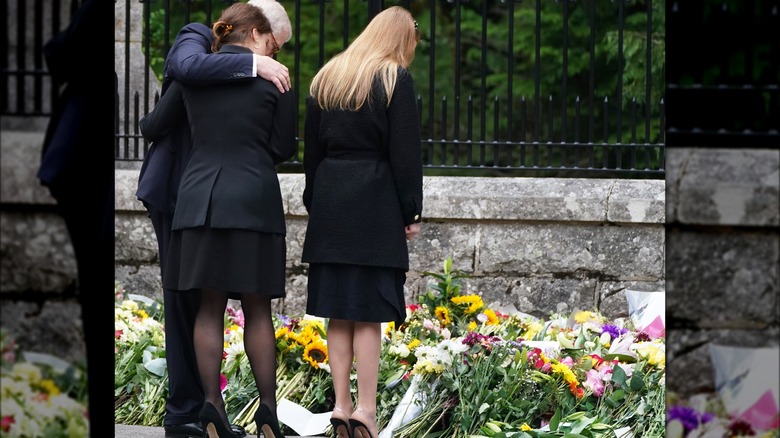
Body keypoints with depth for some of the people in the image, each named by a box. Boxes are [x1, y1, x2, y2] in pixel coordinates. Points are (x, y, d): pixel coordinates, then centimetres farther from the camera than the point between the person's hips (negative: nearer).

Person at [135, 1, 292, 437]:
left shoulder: (235, 61, 15)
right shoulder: (195, 39, -8)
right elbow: (188, 66, -34)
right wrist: (253, 64, -34)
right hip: (177, 189, -9)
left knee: (202, 302, 10)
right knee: (187, 300, -7)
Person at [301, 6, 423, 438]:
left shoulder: (325, 78, 12)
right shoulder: (395, 79, -4)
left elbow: (311, 147, 15)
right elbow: (405, 151, -7)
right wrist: (411, 211, -1)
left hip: (329, 204, 5)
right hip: (374, 205, -5)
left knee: (338, 312, 7)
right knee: (368, 312, -4)